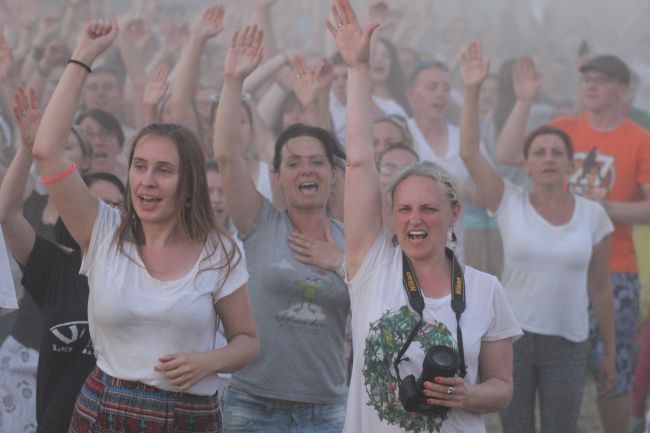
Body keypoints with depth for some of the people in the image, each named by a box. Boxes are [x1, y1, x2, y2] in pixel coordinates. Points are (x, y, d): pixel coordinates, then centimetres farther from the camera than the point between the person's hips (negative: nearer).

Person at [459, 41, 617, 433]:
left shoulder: (592, 215, 1)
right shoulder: (510, 204, -2)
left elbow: (600, 287, 6)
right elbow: (469, 152, -13)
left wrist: (610, 353, 8)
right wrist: (473, 92, -22)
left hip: (568, 344, 0)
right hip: (512, 337, 0)